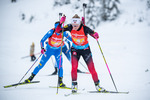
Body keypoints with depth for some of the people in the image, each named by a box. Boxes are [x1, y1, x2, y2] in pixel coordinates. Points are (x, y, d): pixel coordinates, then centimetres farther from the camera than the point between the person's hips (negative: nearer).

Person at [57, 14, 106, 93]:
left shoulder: (85, 28, -24)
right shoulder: (70, 27, -17)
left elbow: (94, 34, -24)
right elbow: (58, 30, -11)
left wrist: (95, 35, -47)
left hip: (85, 49, -1)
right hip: (75, 49, 1)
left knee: (91, 68, -2)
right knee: (74, 67, -16)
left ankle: (97, 85, 12)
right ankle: (74, 85, -2)